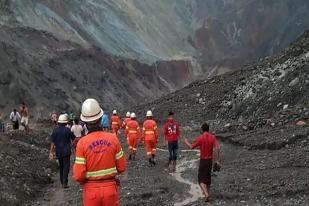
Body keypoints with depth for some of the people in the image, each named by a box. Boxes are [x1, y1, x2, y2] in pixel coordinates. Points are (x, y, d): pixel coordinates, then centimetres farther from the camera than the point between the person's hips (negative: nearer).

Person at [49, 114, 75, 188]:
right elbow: (73, 139, 3)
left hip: (58, 152, 4)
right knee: (66, 166, -3)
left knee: (61, 166, 18)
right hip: (66, 151, -4)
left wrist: (51, 152, -1)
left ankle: (62, 181, 25)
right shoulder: (67, 130, -9)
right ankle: (65, 183, -10)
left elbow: (52, 142, -3)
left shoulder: (55, 130, -2)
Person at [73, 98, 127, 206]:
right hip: (110, 188, 1)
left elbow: (79, 175, -12)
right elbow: (121, 167, 0)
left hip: (91, 190, -1)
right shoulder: (113, 138, -7)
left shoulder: (82, 143, -13)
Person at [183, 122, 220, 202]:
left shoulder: (200, 138, -13)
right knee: (208, 176, 21)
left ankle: (206, 193, -19)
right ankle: (207, 191, 32)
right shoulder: (213, 137, -4)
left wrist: (186, 142, 9)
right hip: (210, 160, 4)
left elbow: (191, 147, -11)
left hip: (203, 160, -4)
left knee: (201, 178, -1)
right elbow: (217, 148, -11)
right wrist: (217, 160, -6)